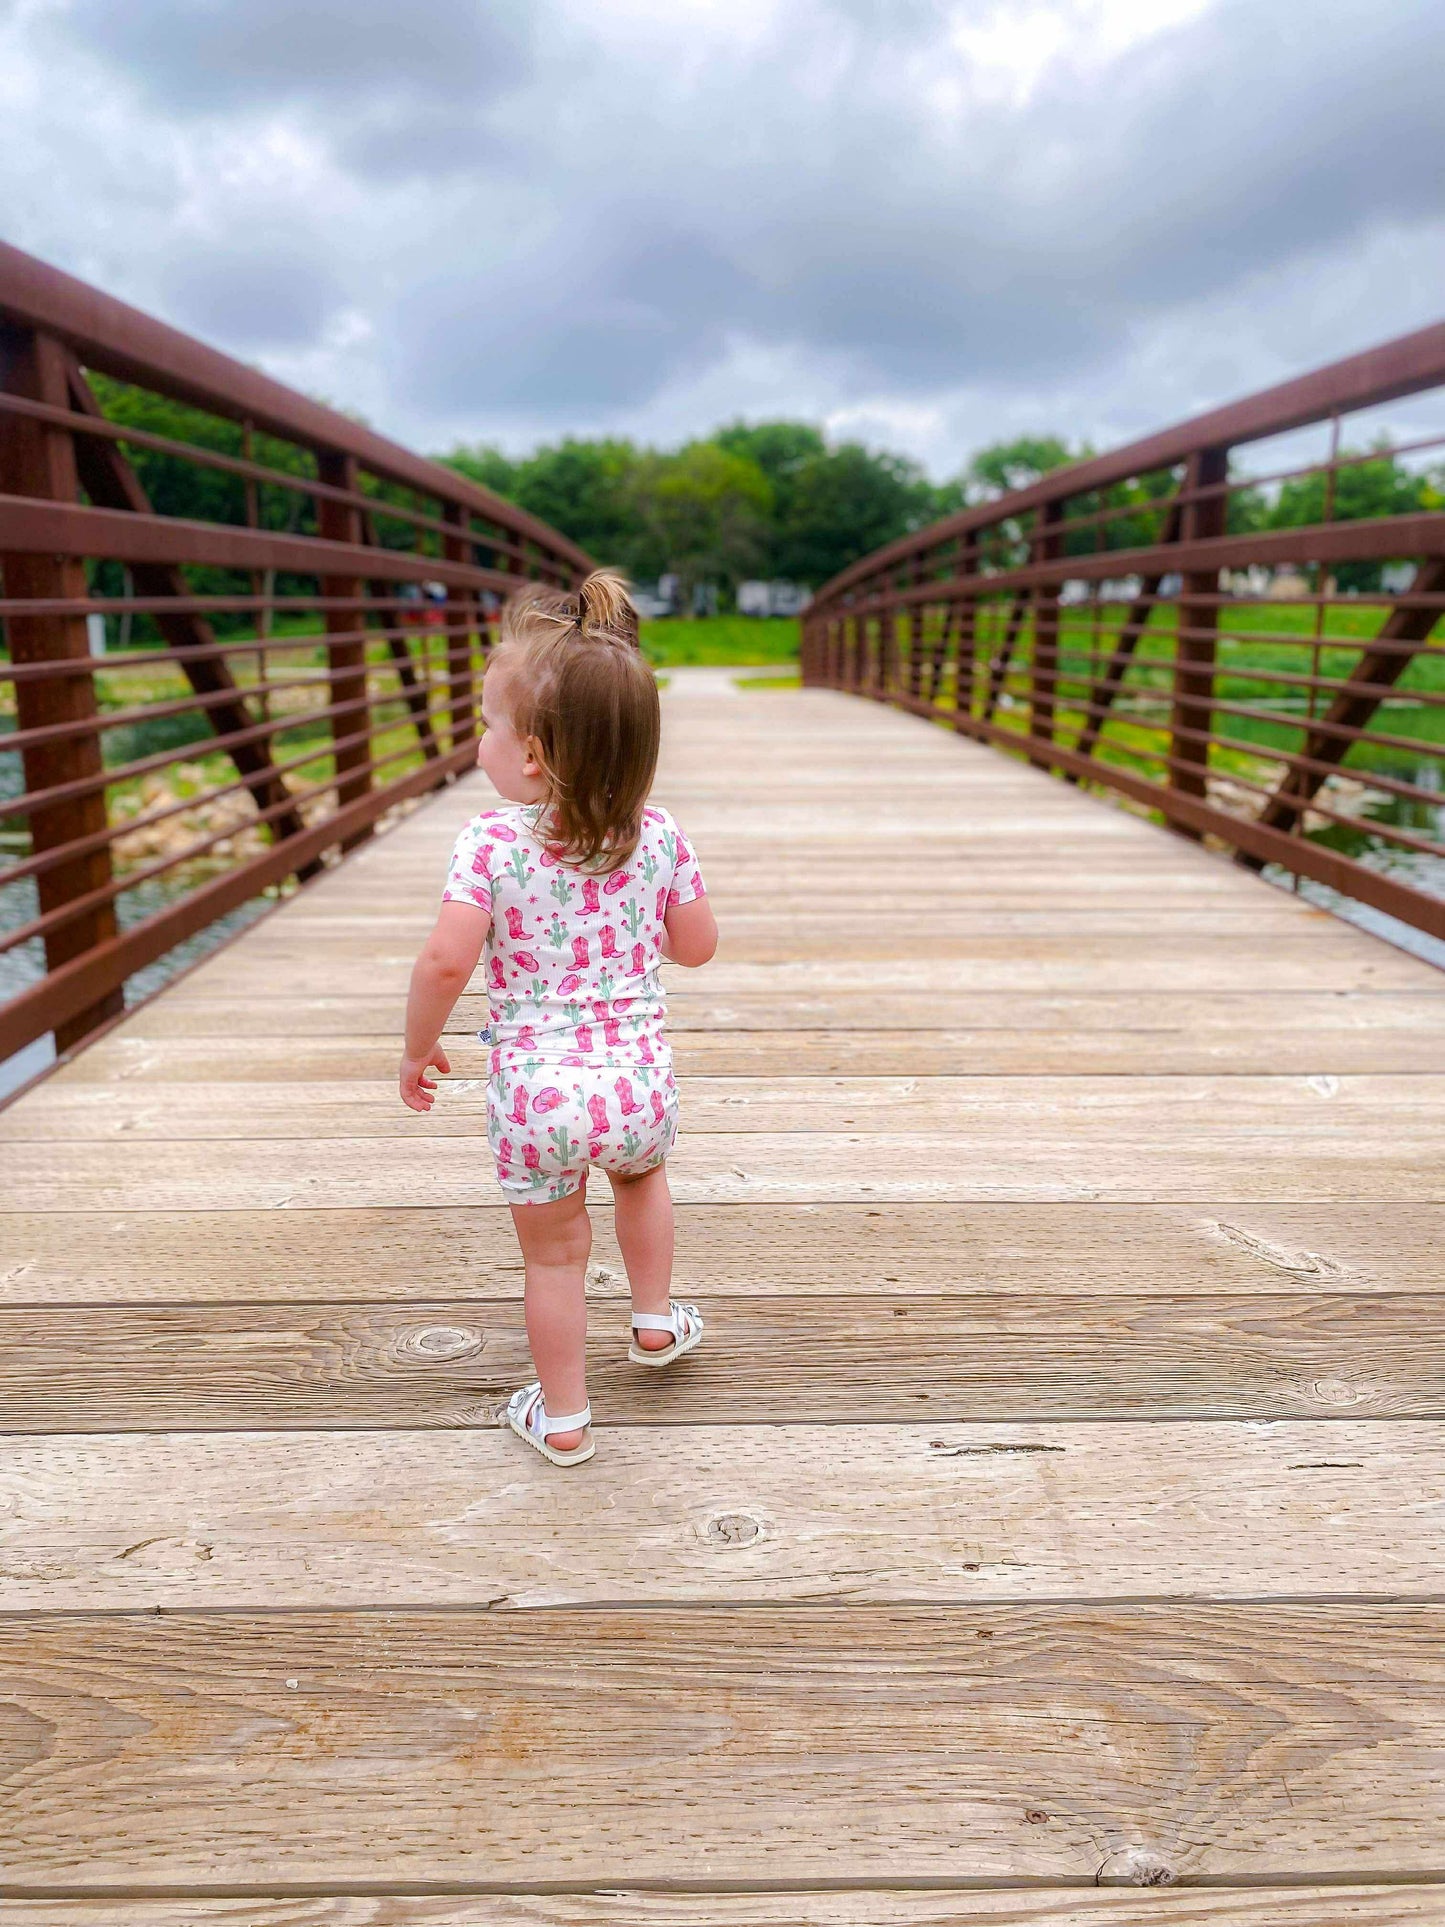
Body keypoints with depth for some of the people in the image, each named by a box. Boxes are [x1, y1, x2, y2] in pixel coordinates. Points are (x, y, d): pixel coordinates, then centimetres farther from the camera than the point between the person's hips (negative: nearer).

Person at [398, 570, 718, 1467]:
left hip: (536, 1092, -3)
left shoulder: (494, 842, -14)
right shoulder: (659, 835, -4)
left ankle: (563, 1418, 31)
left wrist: (419, 1048, -4)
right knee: (641, 1172, 35)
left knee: (555, 1253, 15)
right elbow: (697, 945, 5)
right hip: (638, 1078, 3)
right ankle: (656, 1319, 46)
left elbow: (447, 962, -20)